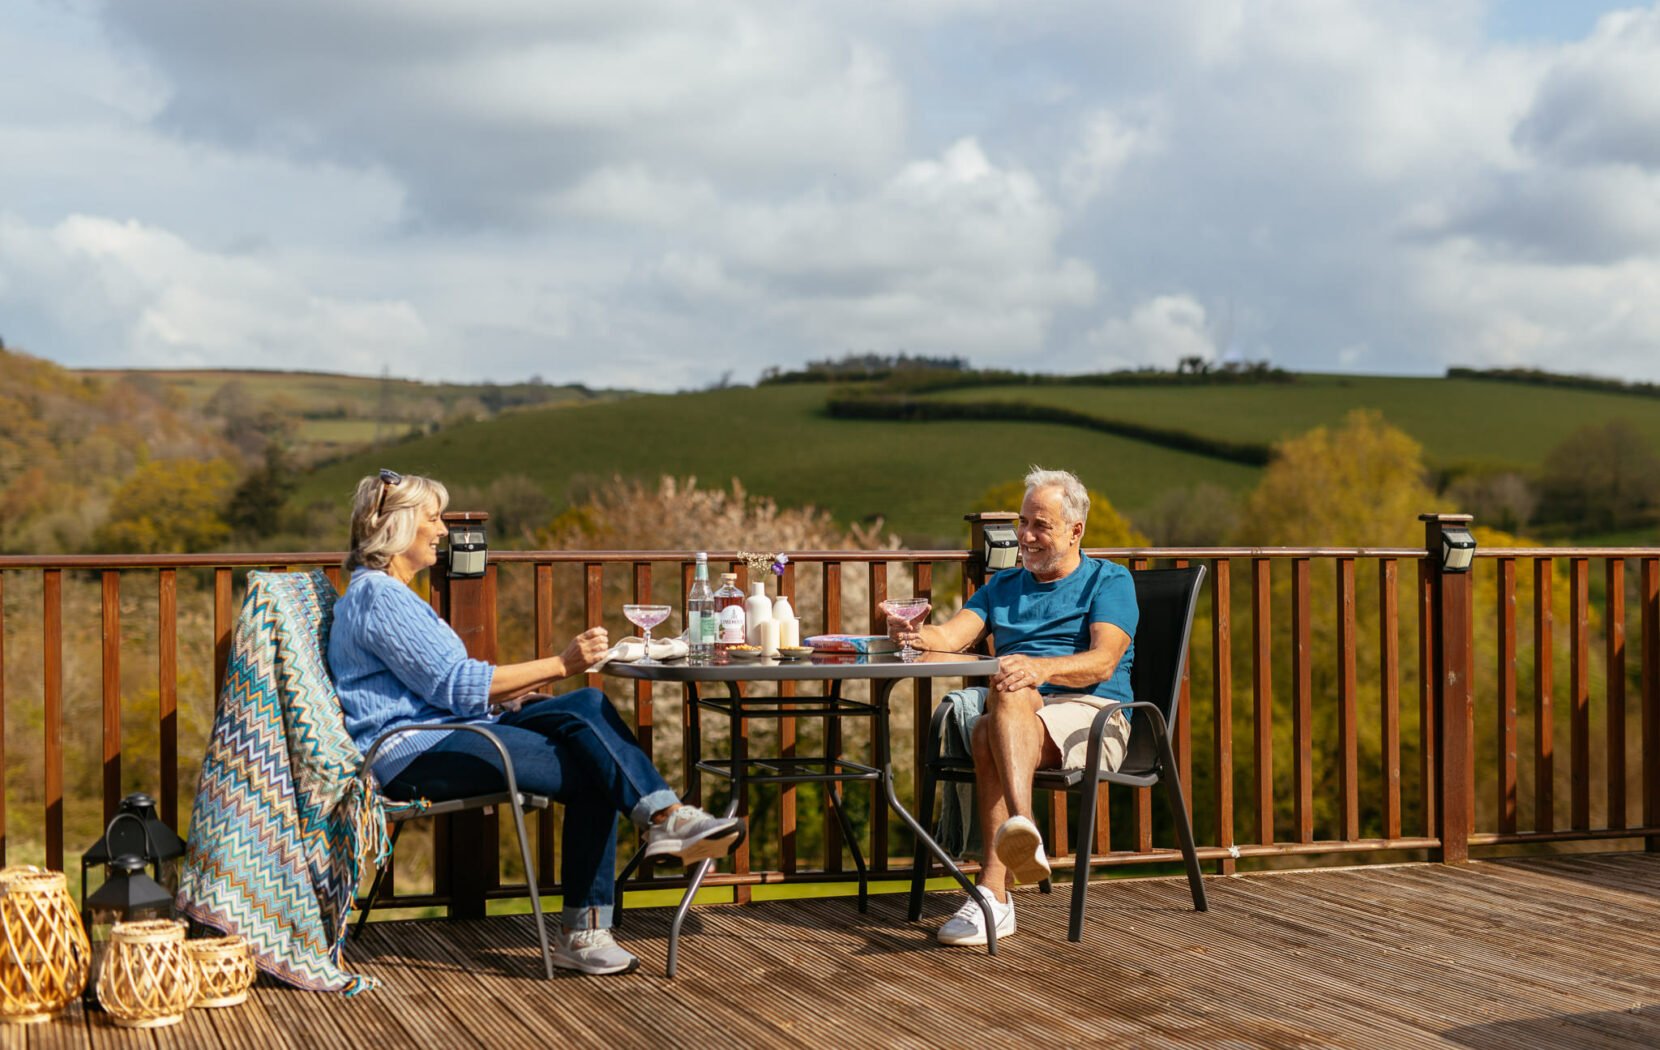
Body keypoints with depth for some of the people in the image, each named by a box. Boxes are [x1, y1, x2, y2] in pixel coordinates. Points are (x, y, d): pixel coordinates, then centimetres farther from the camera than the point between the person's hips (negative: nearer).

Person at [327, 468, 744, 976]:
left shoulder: (385, 591, 22)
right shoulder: (377, 595, -12)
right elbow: (454, 683, -17)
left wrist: (511, 694, 9)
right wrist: (561, 664, -16)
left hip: (442, 730, 10)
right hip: (411, 756, -10)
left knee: (588, 706, -12)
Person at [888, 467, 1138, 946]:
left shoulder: (1109, 580, 11)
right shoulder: (1003, 586, 28)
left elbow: (1102, 662, -7)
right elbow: (952, 636, 10)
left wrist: (1038, 668, -27)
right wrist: (915, 634, -15)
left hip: (1092, 717, -4)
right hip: (1016, 720, 4)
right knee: (988, 733, -34)